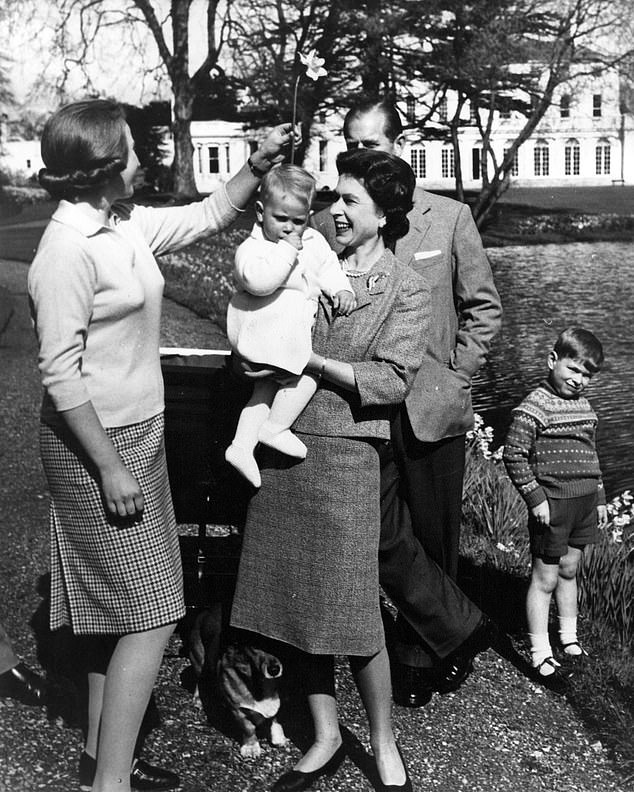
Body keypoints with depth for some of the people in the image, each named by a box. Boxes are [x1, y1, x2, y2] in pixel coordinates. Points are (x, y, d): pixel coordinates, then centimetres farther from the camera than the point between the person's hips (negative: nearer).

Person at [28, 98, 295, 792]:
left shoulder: (126, 225, 7)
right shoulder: (67, 248, -19)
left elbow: (208, 215, 22)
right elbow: (59, 373, -21)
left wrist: (258, 163, 8)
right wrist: (110, 467, -20)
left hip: (137, 435, 9)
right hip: (97, 446, -9)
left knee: (119, 613, 16)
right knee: (148, 616, -6)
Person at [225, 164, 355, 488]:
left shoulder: (313, 241, 8)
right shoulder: (252, 248, -15)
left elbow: (327, 265, 20)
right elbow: (258, 280, -32)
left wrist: (341, 290, 2)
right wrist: (286, 250, -28)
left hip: (292, 331, 8)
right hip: (262, 331, -8)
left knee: (268, 386, 12)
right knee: (307, 371, -12)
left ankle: (242, 445, 17)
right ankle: (275, 428, -1)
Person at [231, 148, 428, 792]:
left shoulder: (406, 291, 0)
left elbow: (390, 379, -9)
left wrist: (311, 362, -12)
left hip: (344, 453, -4)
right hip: (279, 447, 5)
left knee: (352, 612, -3)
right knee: (297, 602, 9)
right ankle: (325, 740, 26)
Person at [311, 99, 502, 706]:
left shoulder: (449, 217, 3)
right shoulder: (327, 222, 3)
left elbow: (483, 307, 8)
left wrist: (452, 374, -1)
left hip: (432, 406, 0)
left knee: (432, 538, 9)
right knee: (384, 535, -6)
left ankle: (420, 659, 27)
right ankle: (460, 629, 13)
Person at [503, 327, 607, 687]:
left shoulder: (584, 406, 11)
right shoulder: (536, 406, -14)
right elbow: (514, 455, -15)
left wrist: (600, 498, 20)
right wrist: (535, 497, -17)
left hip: (585, 503, 7)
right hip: (553, 504, -7)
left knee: (569, 571, 19)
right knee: (545, 578, 1)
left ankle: (570, 638, 34)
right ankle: (541, 655, 9)